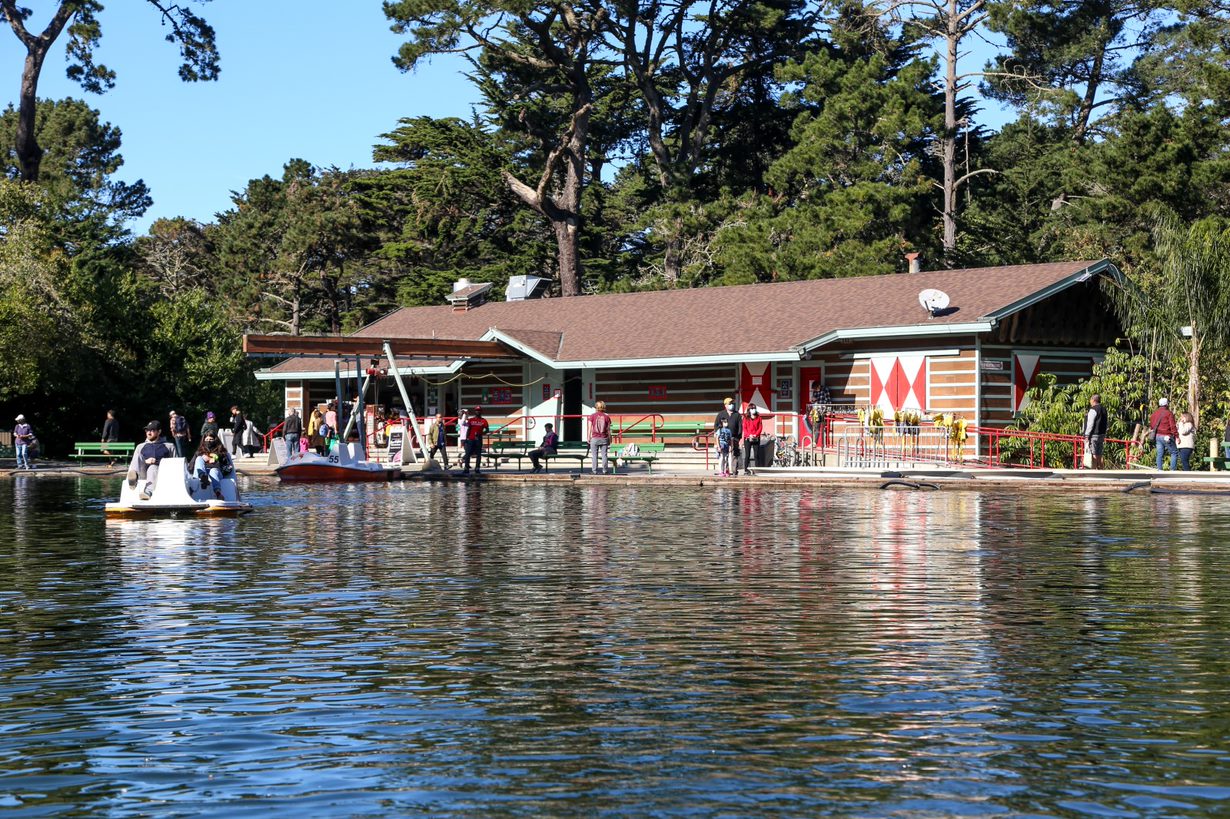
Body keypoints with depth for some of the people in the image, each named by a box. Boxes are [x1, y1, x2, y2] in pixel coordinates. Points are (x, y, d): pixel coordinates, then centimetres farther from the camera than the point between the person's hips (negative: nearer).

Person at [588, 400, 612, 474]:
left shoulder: (592, 416, -2)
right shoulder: (606, 417, 0)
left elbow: (590, 428, -2)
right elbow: (608, 429, 1)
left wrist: (589, 437, 5)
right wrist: (609, 439, 9)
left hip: (595, 438, -1)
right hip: (604, 438, 1)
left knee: (594, 455, 3)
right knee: (604, 455, 4)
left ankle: (594, 471, 1)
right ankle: (604, 470, 2)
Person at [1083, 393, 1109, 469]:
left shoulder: (1093, 410, -13)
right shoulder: (1104, 409, 13)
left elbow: (1090, 424, -16)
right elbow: (1106, 423, 17)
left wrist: (1087, 435, -14)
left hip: (1093, 435, -9)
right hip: (1102, 434, 9)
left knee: (1093, 455, -6)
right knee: (1099, 455, 13)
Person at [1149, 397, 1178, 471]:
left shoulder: (1154, 413, 12)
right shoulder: (1169, 413, -8)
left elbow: (1151, 425, 18)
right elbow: (1173, 426, -14)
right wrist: (1176, 436, -14)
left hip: (1157, 436, 6)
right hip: (1166, 436, -6)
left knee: (1160, 454, 8)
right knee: (1174, 453, 2)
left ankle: (1159, 470, 4)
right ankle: (1172, 470, -6)